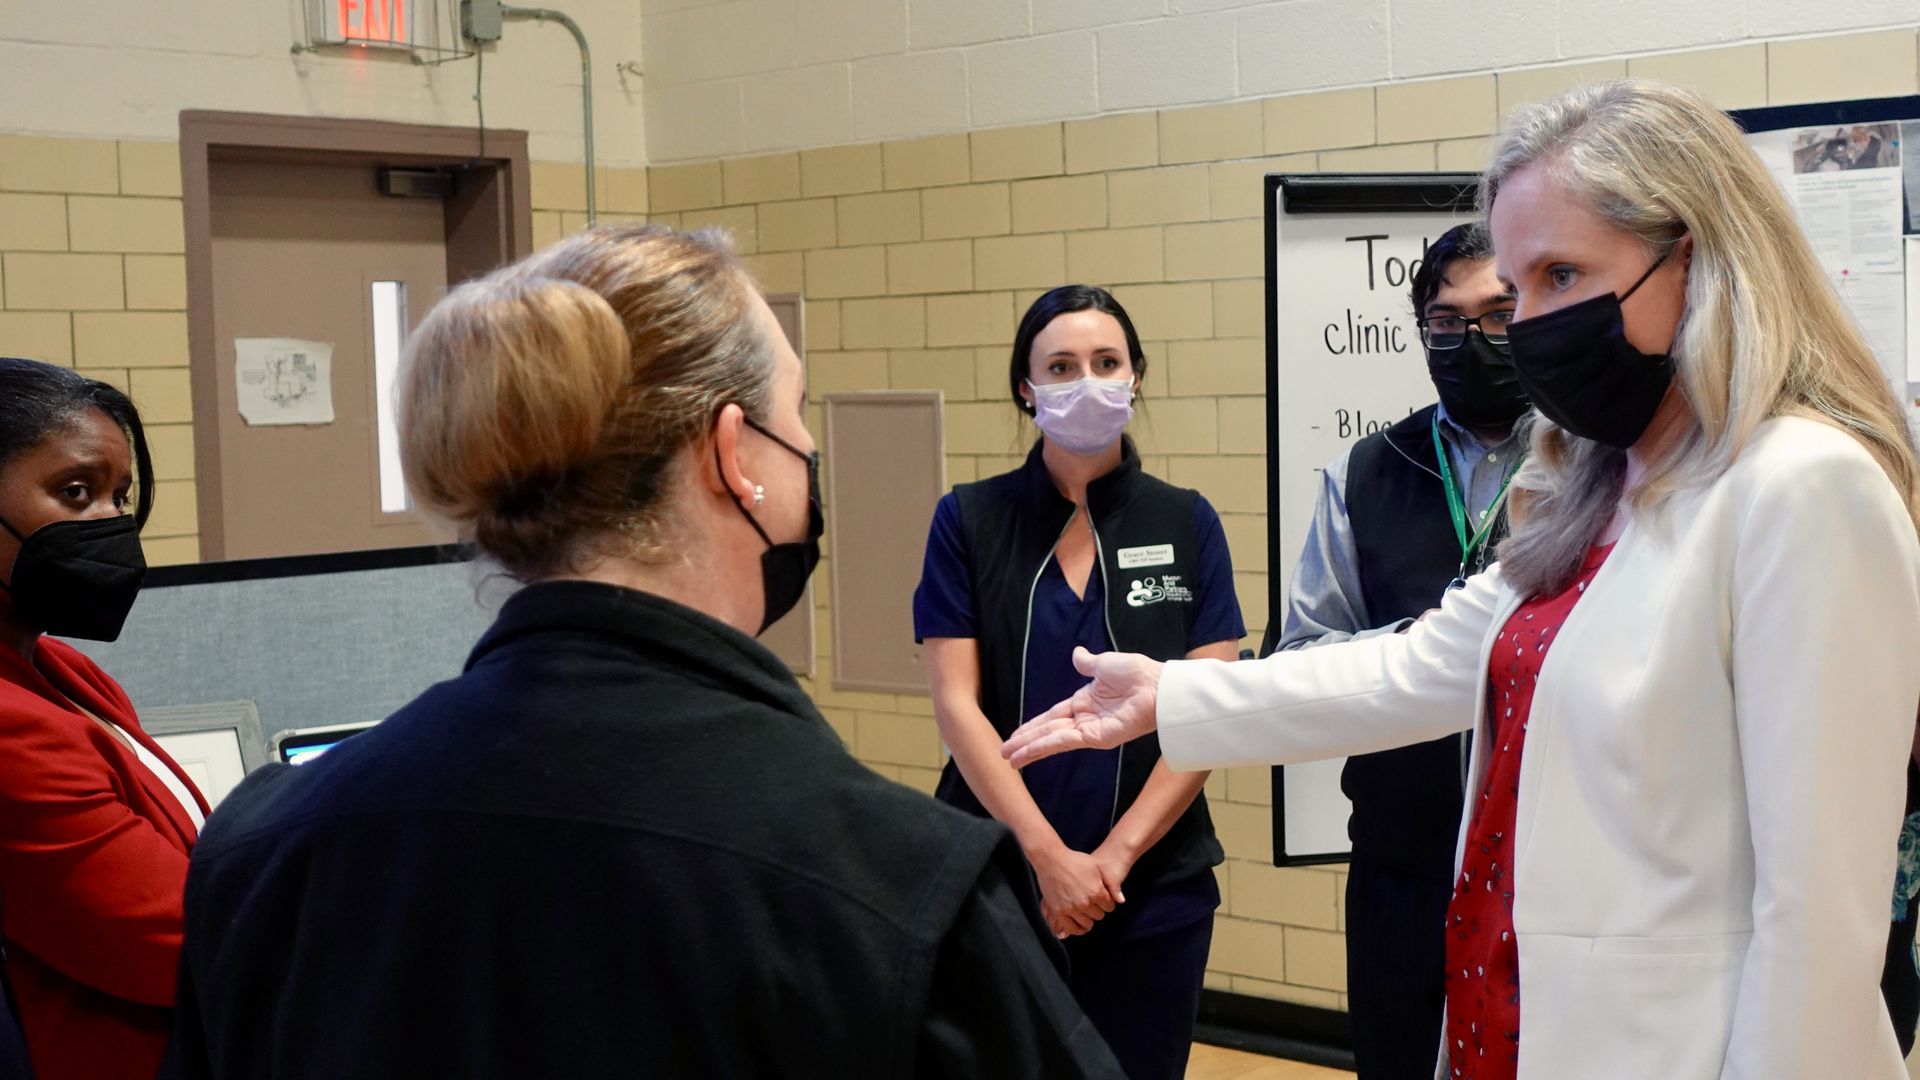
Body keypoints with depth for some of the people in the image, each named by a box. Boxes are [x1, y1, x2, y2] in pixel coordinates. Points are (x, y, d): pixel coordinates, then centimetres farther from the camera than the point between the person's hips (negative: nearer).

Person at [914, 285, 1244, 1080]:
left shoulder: (1187, 524, 2)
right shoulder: (968, 521, 0)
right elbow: (956, 704, -5)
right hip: (999, 877, 0)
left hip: (1154, 884, 1)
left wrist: (1116, 856, -11)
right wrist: (1048, 855, -13)